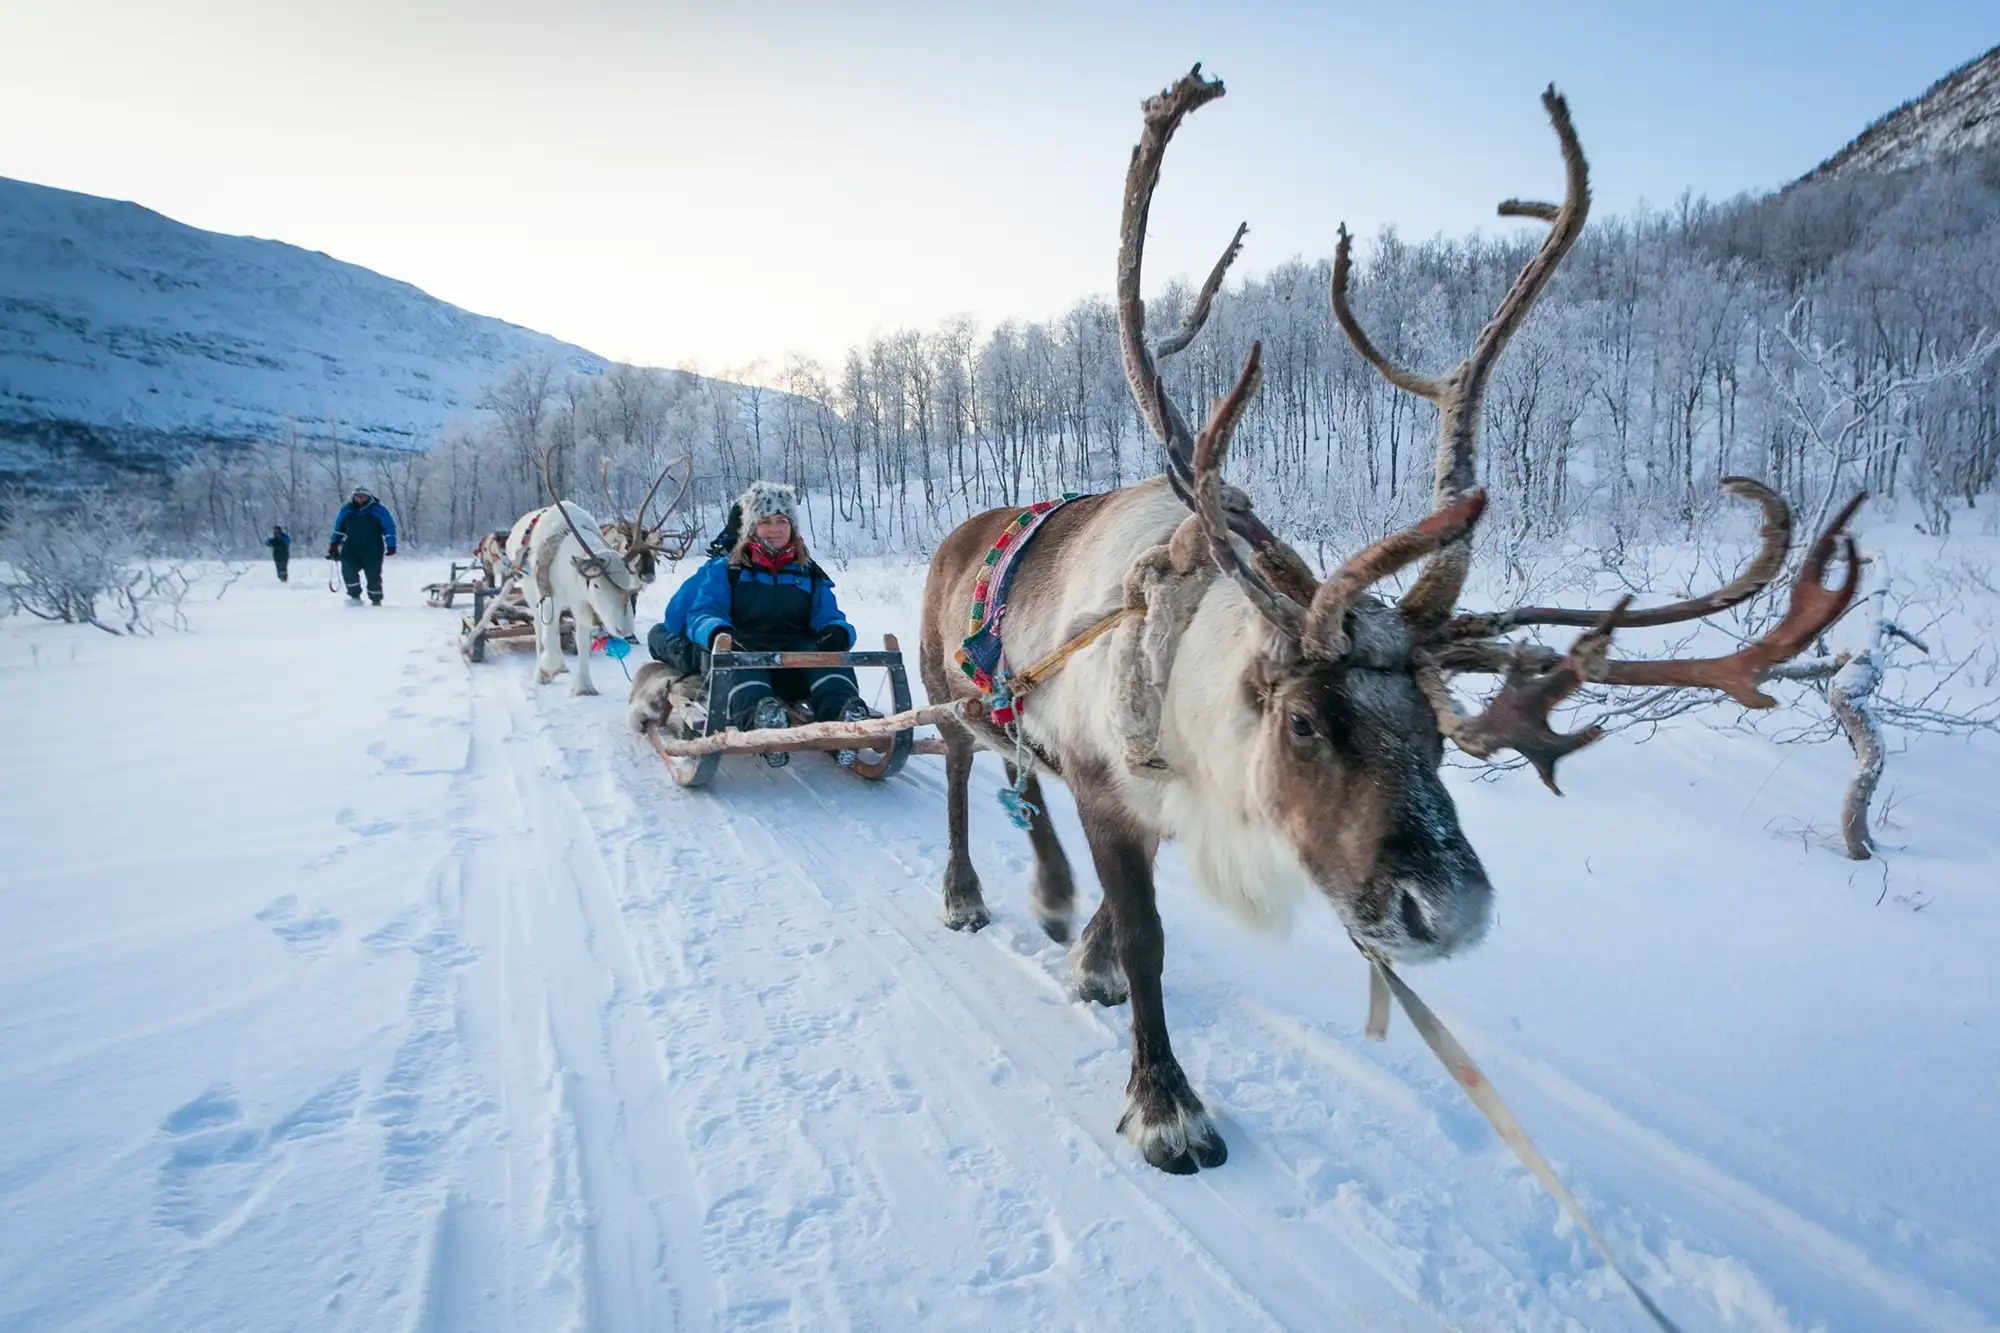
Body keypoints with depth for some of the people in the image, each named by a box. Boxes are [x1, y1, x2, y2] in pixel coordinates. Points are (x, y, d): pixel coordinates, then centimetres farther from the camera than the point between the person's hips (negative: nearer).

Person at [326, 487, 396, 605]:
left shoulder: (378, 510, -1)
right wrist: (333, 545, 19)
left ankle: (376, 600, 13)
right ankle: (354, 596, -3)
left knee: (373, 575, -1)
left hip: (372, 551, -2)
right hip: (351, 549, 2)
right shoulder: (346, 510, 9)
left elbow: (389, 527, 3)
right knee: (348, 570, -16)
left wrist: (391, 545, -3)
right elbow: (338, 528, 20)